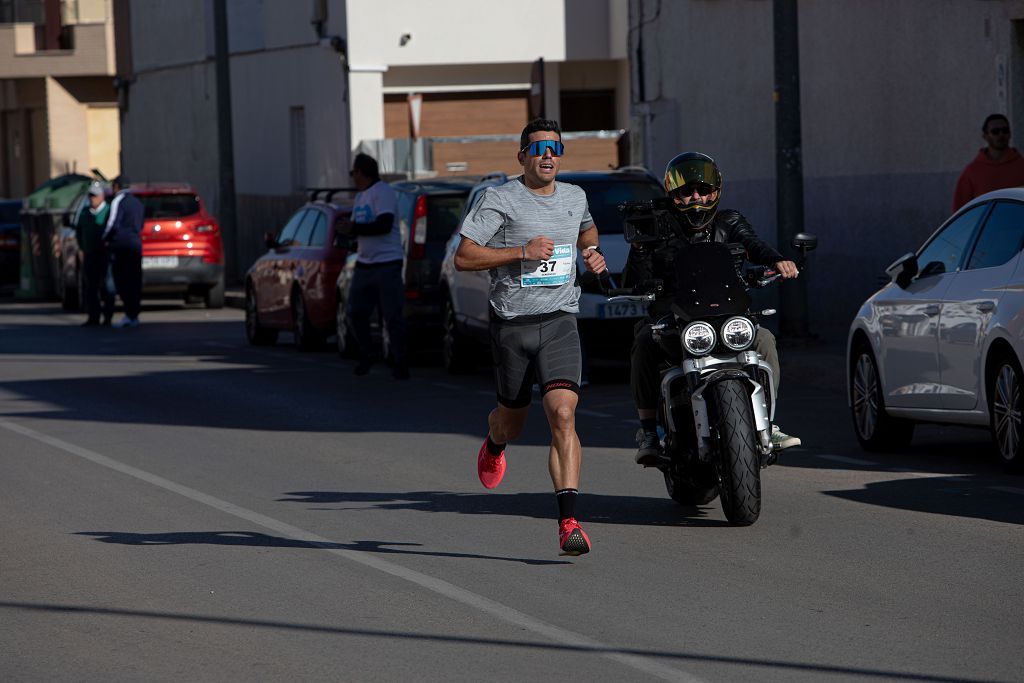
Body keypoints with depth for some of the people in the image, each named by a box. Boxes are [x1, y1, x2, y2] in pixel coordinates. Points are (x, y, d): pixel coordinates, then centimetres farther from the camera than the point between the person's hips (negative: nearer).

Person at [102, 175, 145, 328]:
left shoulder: (118, 201, -8)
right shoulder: (137, 202, 18)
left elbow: (113, 224, -16)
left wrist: (105, 238, 0)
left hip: (121, 246, -7)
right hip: (136, 245, 7)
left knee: (122, 282, -6)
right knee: (134, 282, 7)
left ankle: (129, 314, -14)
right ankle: (134, 316, 7)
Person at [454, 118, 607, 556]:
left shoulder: (574, 197, 10)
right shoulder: (499, 200, -5)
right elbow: (463, 258, -11)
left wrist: (592, 252, 12)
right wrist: (522, 252, -18)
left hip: (559, 322, 1)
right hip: (511, 323, -1)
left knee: (563, 416, -18)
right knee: (513, 423, 15)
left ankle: (568, 522, -24)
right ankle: (494, 442, 56)